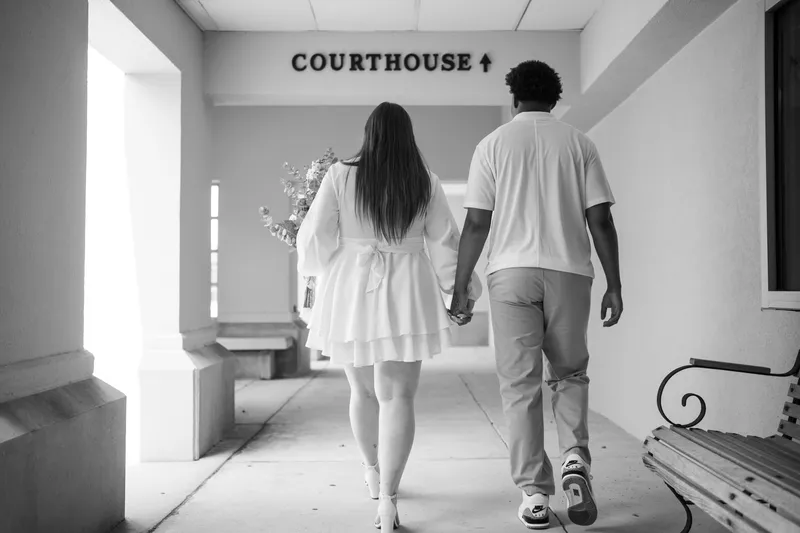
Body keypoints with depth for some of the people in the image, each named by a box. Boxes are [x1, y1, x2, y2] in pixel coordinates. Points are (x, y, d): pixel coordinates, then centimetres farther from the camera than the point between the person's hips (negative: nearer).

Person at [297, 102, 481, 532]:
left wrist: (312, 267, 18)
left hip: (350, 293, 1)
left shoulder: (339, 176, -4)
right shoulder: (426, 183, 0)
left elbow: (316, 239, -3)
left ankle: (373, 471, 39)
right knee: (396, 395, 0)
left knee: (363, 388, 18)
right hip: (405, 294, 0)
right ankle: (387, 497, -8)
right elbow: (444, 243, 3)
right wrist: (463, 290, 13)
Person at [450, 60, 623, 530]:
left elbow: (476, 224, 0)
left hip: (511, 272, -1)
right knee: (570, 373, 19)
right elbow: (600, 219, 2)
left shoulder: (494, 144, 5)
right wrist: (614, 285, 6)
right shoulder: (578, 143, 8)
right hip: (569, 271, 1)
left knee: (520, 385, 5)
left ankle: (535, 494, 7)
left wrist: (460, 287, 6)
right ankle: (575, 460, 1)